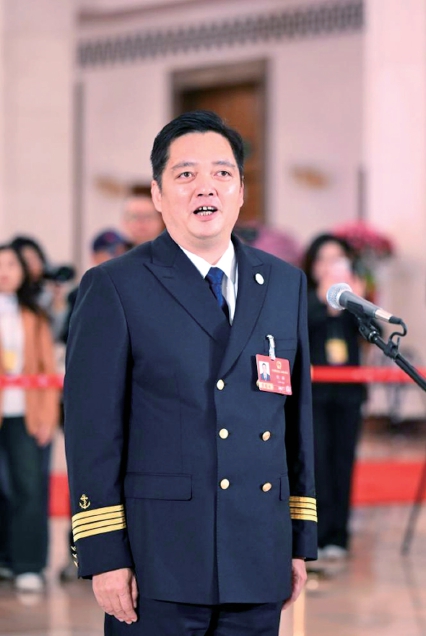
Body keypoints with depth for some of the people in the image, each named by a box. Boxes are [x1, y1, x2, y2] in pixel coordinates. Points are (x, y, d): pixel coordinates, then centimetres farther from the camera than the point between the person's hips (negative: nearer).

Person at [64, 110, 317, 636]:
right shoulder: (114, 288, -2)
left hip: (258, 567, 4)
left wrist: (301, 541, 11)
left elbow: (298, 415, 14)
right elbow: (92, 429, -6)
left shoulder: (284, 284, 12)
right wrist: (104, 555, -11)